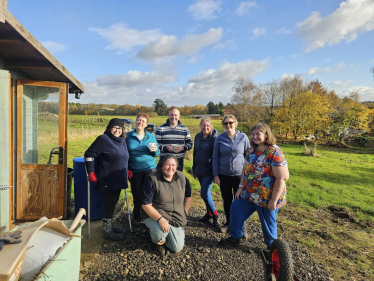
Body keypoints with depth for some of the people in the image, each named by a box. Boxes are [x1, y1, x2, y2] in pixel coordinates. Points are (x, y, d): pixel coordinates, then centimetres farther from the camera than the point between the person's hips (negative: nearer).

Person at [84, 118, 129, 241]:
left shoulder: (122, 141, 11)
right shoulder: (103, 139, -11)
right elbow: (89, 154, -13)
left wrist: (126, 171, 16)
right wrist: (91, 173, -15)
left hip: (118, 179, 8)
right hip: (106, 180, -7)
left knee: (113, 202, 18)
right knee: (109, 203, -1)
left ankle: (110, 224, 36)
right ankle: (107, 231, 14)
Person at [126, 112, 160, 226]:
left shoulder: (151, 136, 4)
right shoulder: (128, 136, 2)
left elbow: (157, 153, 7)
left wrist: (155, 150, -16)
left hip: (149, 168, 0)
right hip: (134, 170, 0)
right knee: (136, 194, 9)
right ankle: (137, 217, 27)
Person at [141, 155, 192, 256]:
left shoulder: (181, 177, -3)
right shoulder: (152, 179, -19)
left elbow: (188, 196, 12)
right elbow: (146, 205, -19)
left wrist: (184, 214, 5)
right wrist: (160, 219, -29)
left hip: (176, 217, 4)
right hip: (154, 214, -4)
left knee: (177, 248, -2)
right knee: (160, 233, -34)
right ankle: (158, 241, 6)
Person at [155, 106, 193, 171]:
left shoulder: (184, 129, 7)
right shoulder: (160, 129, 0)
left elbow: (190, 143, 9)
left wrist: (183, 147, -11)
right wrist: (165, 147, -19)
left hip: (179, 161, 2)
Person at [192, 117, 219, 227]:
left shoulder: (215, 138, -12)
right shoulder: (197, 137, 5)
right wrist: (194, 169, 15)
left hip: (209, 171, -6)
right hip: (199, 170, 6)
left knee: (204, 194, -7)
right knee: (206, 193, 15)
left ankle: (214, 214, 14)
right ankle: (209, 213, 31)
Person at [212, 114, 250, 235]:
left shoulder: (243, 137, -4)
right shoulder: (219, 138, -2)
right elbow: (215, 157, 2)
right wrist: (215, 175, -1)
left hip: (239, 174, -1)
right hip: (224, 175, 2)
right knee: (227, 200, 14)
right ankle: (228, 222, 33)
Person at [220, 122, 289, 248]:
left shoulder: (274, 152, -21)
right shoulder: (251, 151, 3)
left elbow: (281, 178, -23)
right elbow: (245, 169, 11)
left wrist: (274, 200, -22)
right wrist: (241, 186, 2)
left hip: (267, 198, -7)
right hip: (249, 194, 7)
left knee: (268, 223, 12)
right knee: (236, 209, 11)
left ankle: (271, 247, 39)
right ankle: (235, 238, 33)